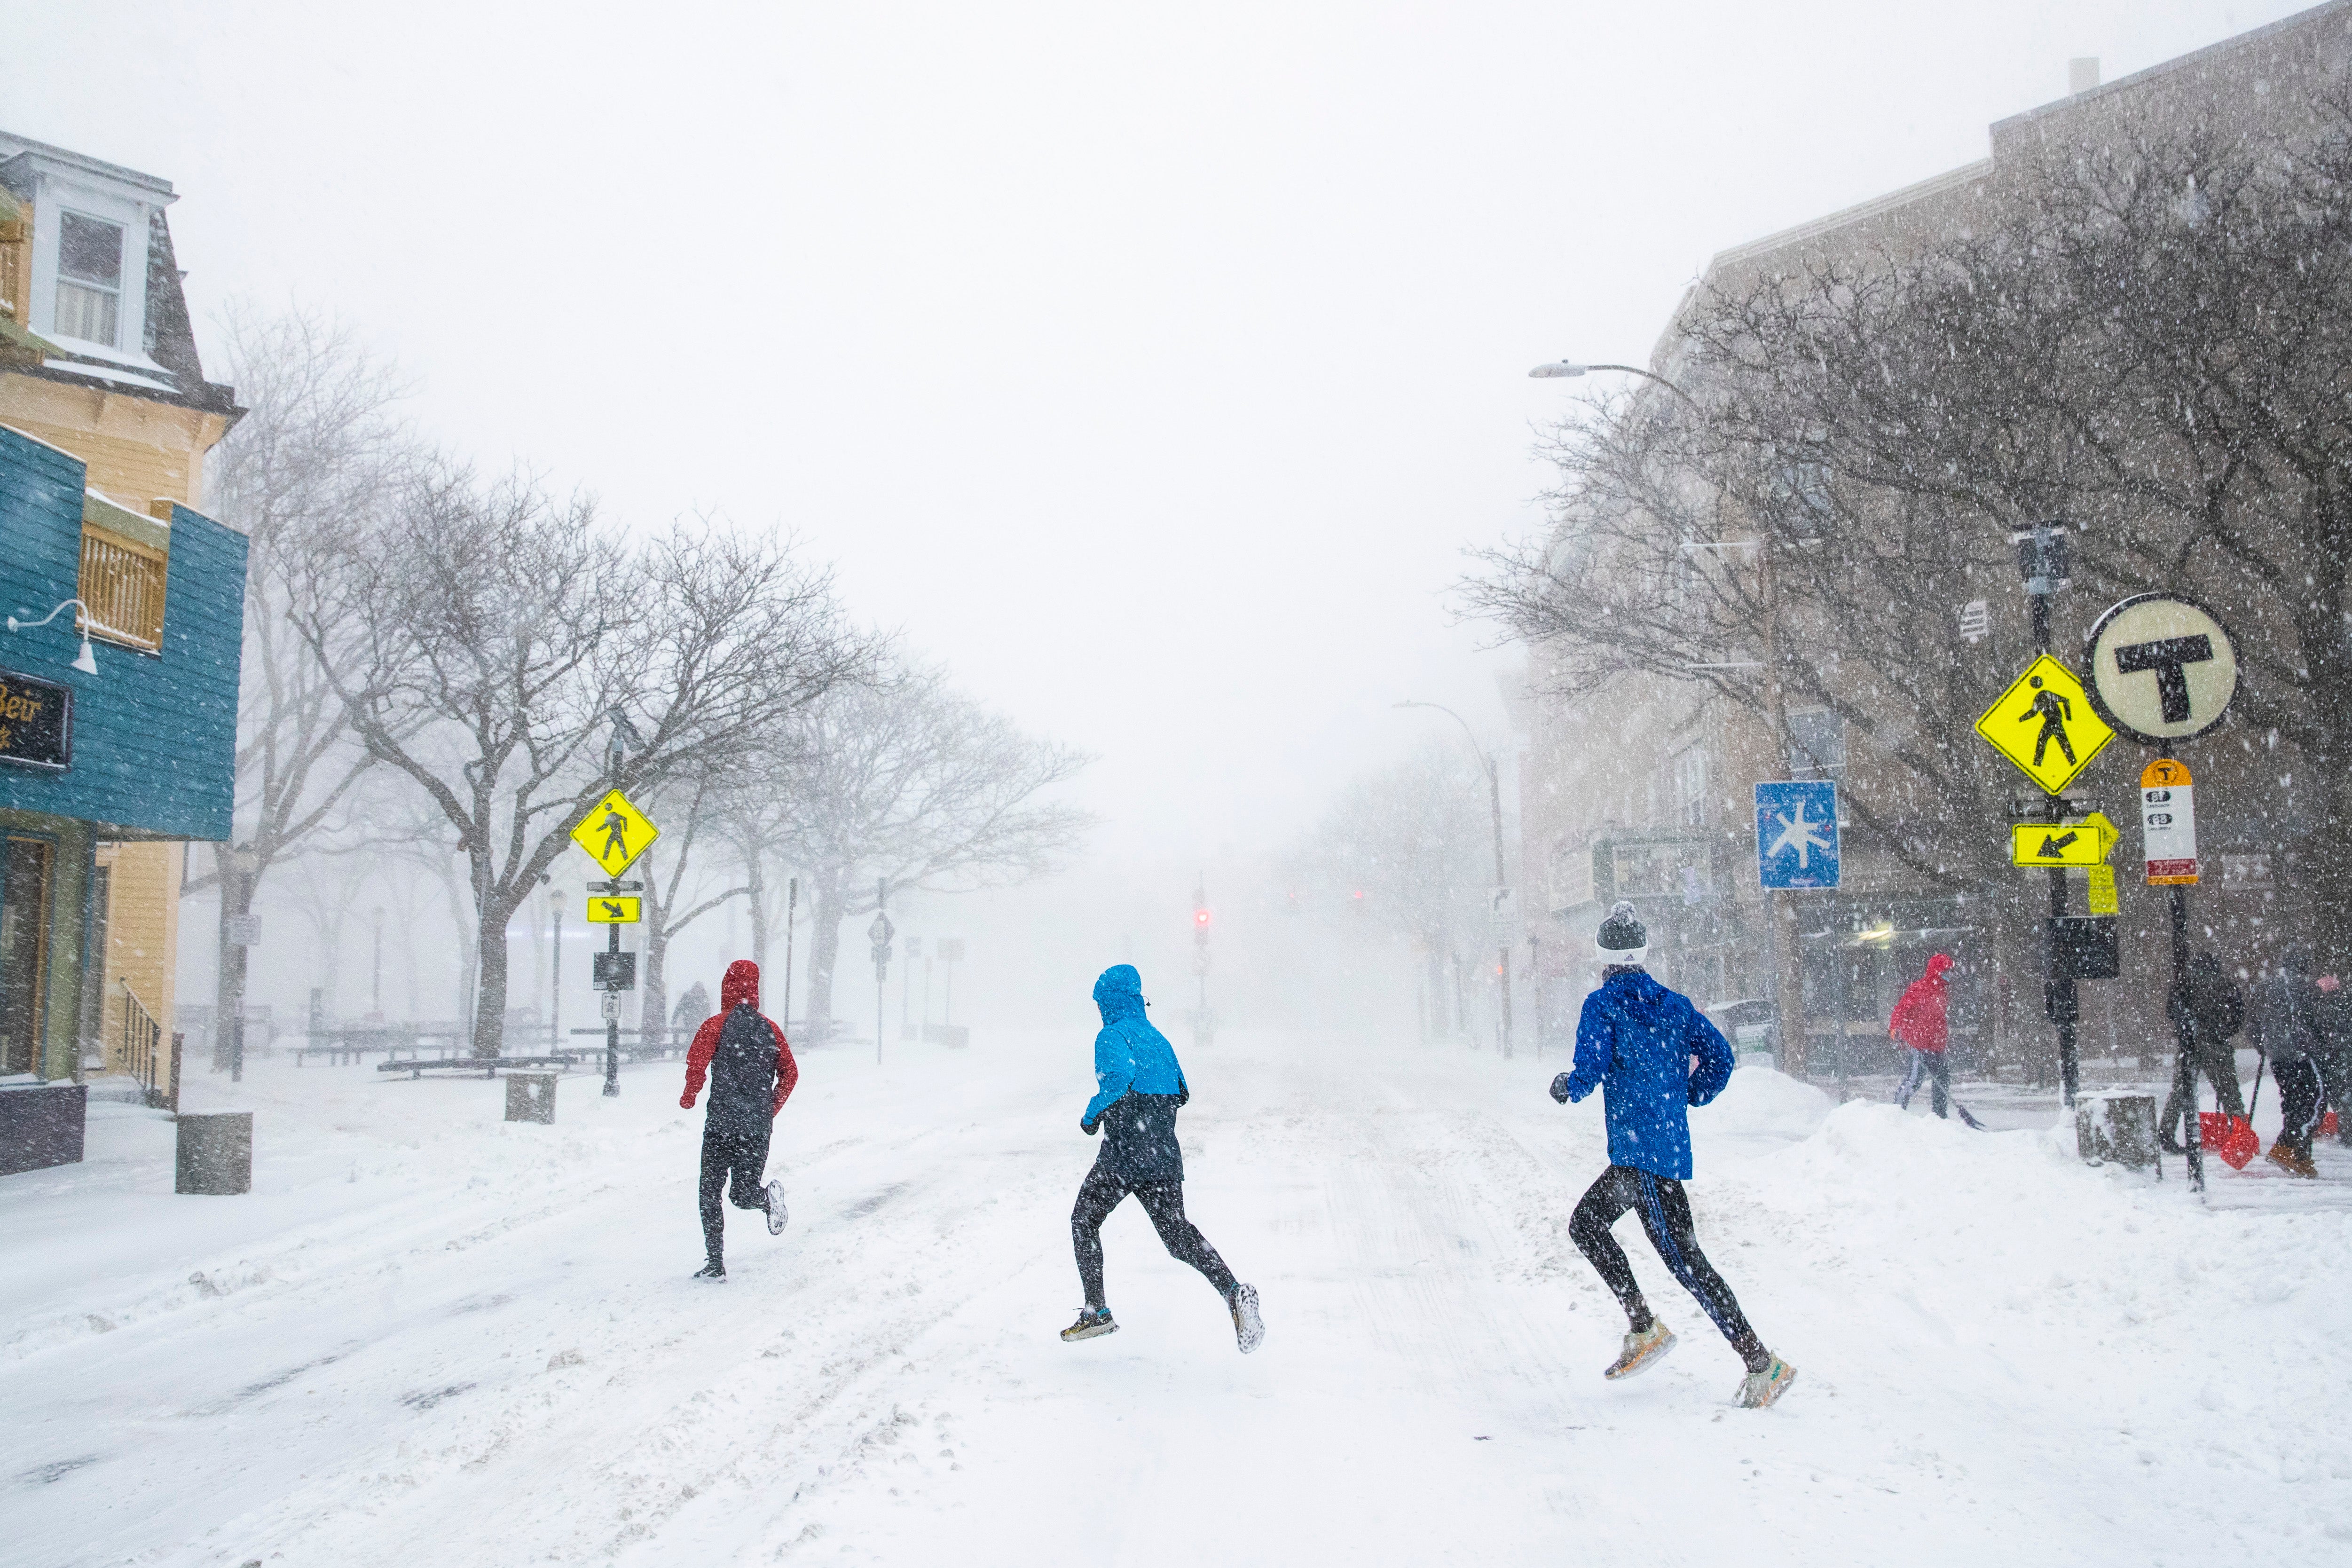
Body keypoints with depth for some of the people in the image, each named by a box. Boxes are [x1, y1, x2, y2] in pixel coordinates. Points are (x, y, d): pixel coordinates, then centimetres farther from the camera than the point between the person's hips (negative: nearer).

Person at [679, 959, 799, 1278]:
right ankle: (769, 1194, -16)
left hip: (722, 1123, -3)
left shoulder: (716, 1024, -4)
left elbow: (696, 1065, -16)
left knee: (710, 1193, 8)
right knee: (742, 1194, 14)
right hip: (759, 1127, 3)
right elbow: (790, 1074, 6)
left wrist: (689, 1097, 2)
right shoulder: (770, 1027, 8)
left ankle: (715, 1263, 2)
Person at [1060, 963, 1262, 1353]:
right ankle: (1233, 1290, -17)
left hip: (1123, 1157, -6)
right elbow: (1181, 1093, 21)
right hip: (1165, 1157, 6)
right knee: (1177, 1233, 6)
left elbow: (1121, 1074, -28)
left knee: (1084, 1222, 14)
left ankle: (1097, 1312, 12)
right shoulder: (1159, 1039, 15)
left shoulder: (1112, 1036, -8)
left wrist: (1093, 1114, -15)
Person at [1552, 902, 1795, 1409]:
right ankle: (1643, 1326, 12)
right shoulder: (1675, 1004, 10)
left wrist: (1565, 1087, 7)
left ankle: (1761, 1362, -5)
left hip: (1641, 1150, -7)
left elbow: (1590, 1072, -15)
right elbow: (1719, 1058, 5)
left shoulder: (1602, 1004, -7)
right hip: (1672, 1143, 8)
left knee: (1683, 1257, -3)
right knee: (1585, 1223, 17)